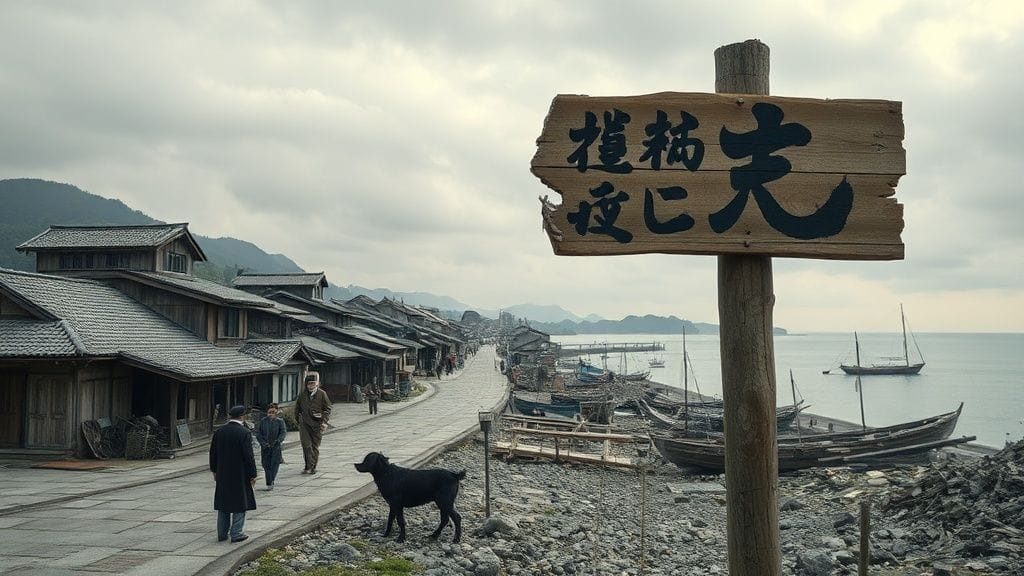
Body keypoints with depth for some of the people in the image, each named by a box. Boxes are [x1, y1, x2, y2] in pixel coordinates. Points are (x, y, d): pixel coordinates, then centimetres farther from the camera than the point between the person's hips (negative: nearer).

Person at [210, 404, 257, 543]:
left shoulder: (219, 432, 2)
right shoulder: (244, 433, -15)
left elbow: (213, 453, 9)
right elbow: (249, 456, -15)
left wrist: (215, 471, 20)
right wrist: (252, 475, -8)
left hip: (222, 475, 5)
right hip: (240, 475, -5)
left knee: (223, 503, 14)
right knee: (240, 504, 5)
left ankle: (222, 533, 19)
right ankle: (236, 534, 5)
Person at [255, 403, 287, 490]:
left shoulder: (280, 422, 2)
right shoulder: (263, 421, 4)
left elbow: (283, 432, -6)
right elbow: (258, 432, 4)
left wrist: (277, 441, -20)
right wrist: (262, 442, -8)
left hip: (276, 447, -1)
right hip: (265, 447, 1)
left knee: (275, 463, -11)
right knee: (267, 465, 3)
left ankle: (271, 481, -7)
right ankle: (269, 483, 10)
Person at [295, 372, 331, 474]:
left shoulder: (322, 394, -1)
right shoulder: (302, 395, 5)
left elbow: (328, 408, 3)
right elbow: (297, 408, 19)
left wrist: (324, 420, -6)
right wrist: (298, 419, 13)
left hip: (317, 424, -1)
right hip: (304, 423, 1)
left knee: (315, 446, 6)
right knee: (306, 445, -9)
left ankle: (313, 467, 16)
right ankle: (308, 466, -4)